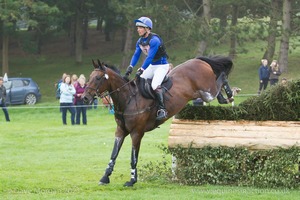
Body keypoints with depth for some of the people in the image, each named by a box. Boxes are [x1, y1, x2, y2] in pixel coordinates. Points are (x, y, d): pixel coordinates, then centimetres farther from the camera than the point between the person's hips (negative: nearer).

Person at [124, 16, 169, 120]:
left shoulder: (154, 40, -24)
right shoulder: (140, 41, 3)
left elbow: (150, 57, -29)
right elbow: (136, 55, 1)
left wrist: (141, 70, -32)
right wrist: (130, 67, -14)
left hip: (162, 65, -9)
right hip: (151, 66, 9)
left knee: (155, 85, -26)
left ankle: (162, 109, -22)